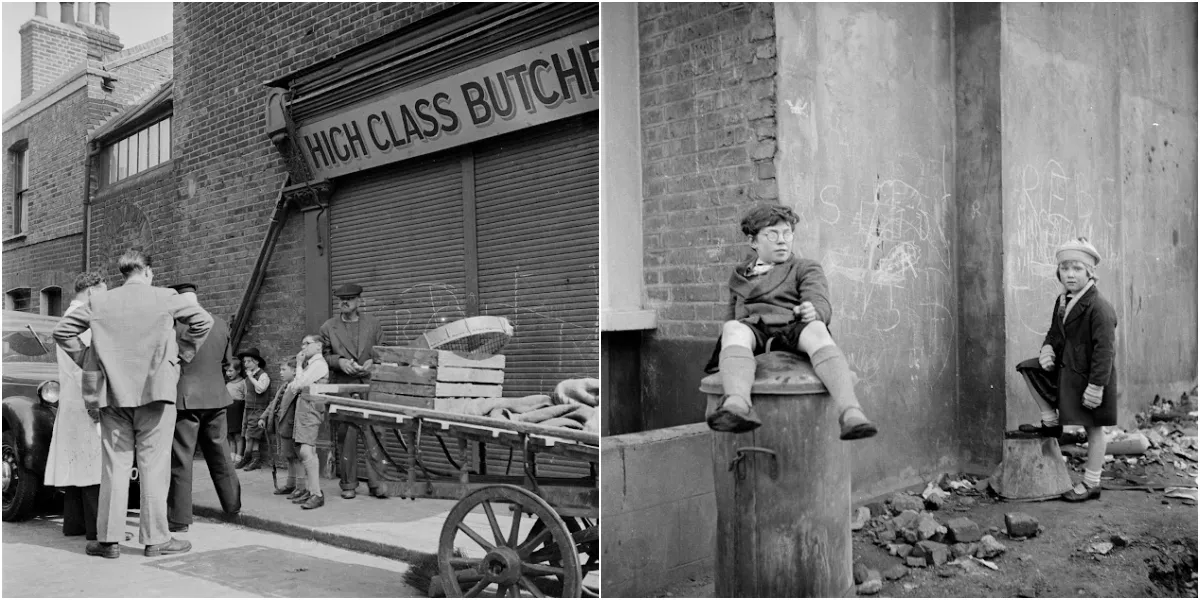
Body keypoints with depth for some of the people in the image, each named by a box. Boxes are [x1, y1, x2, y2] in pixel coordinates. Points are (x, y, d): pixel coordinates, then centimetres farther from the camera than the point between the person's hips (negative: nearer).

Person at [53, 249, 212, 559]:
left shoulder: (99, 302, 7)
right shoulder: (165, 298, -2)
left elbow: (62, 330, 11)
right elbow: (203, 321, -3)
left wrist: (85, 359, 16)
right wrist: (181, 355, 6)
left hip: (112, 393, 3)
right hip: (155, 392, -3)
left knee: (114, 466, 8)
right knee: (154, 465, 1)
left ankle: (109, 539, 11)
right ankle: (156, 539, 5)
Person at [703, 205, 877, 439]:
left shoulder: (805, 268, 22)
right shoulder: (738, 276, 32)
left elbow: (821, 304, 3)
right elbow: (732, 317, 35)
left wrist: (813, 312, -23)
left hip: (792, 328, -1)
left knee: (816, 330, -37)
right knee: (733, 329, -36)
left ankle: (851, 413, -58)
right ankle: (738, 405, -64)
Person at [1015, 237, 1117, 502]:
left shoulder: (1099, 307, -22)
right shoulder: (1062, 301, 5)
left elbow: (1104, 351, -23)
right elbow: (1055, 332, 18)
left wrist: (1096, 386, -24)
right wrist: (1048, 349, -4)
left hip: (1089, 376, -8)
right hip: (1065, 369, 8)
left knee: (1094, 429, 4)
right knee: (1028, 368, 7)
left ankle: (1091, 484, 16)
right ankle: (1051, 423, 17)